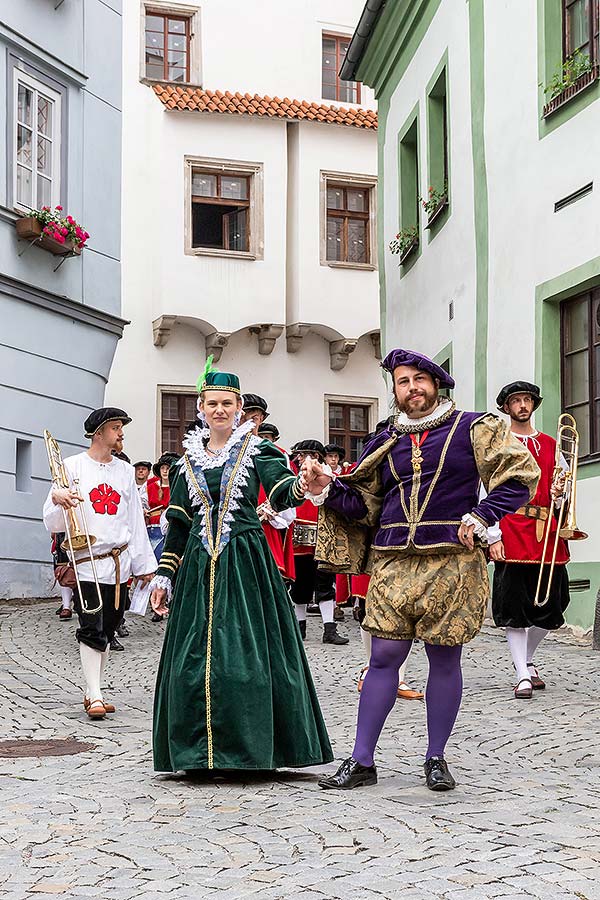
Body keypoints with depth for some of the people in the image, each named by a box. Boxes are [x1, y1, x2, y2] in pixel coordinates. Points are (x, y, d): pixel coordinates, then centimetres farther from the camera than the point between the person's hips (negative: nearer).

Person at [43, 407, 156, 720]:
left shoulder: (125, 470, 14)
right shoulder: (72, 466, 1)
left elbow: (135, 519, 17)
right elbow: (53, 522, 0)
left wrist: (144, 563, 14)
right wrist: (57, 498, -22)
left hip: (119, 562, 5)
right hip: (87, 561, -5)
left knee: (107, 629, 8)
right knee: (92, 629, -9)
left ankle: (93, 691, 16)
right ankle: (95, 696, -8)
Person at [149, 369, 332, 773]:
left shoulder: (257, 450, 3)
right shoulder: (189, 459, 13)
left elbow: (280, 492, -14)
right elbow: (178, 522, 15)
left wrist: (301, 486, -38)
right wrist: (164, 575, 12)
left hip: (246, 561, -3)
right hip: (199, 565, 3)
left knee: (247, 653, -7)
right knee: (194, 656, 1)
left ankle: (247, 748, 3)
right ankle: (197, 750, 10)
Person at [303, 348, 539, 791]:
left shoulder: (473, 429, 3)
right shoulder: (386, 442, 15)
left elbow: (522, 475, 0)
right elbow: (363, 502, 17)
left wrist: (481, 515, -9)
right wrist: (329, 489, -2)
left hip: (451, 561, -3)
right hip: (393, 562, 3)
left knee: (445, 660, 5)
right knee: (383, 658, 1)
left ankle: (436, 758, 20)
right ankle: (361, 762, 9)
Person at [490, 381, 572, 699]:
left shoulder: (550, 444, 17)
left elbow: (559, 484, 24)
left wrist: (559, 492, -2)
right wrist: (493, 537, -12)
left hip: (548, 532, 5)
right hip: (512, 534, -4)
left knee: (551, 606, 7)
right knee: (513, 606, -5)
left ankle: (527, 659, 28)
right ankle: (523, 676, 0)